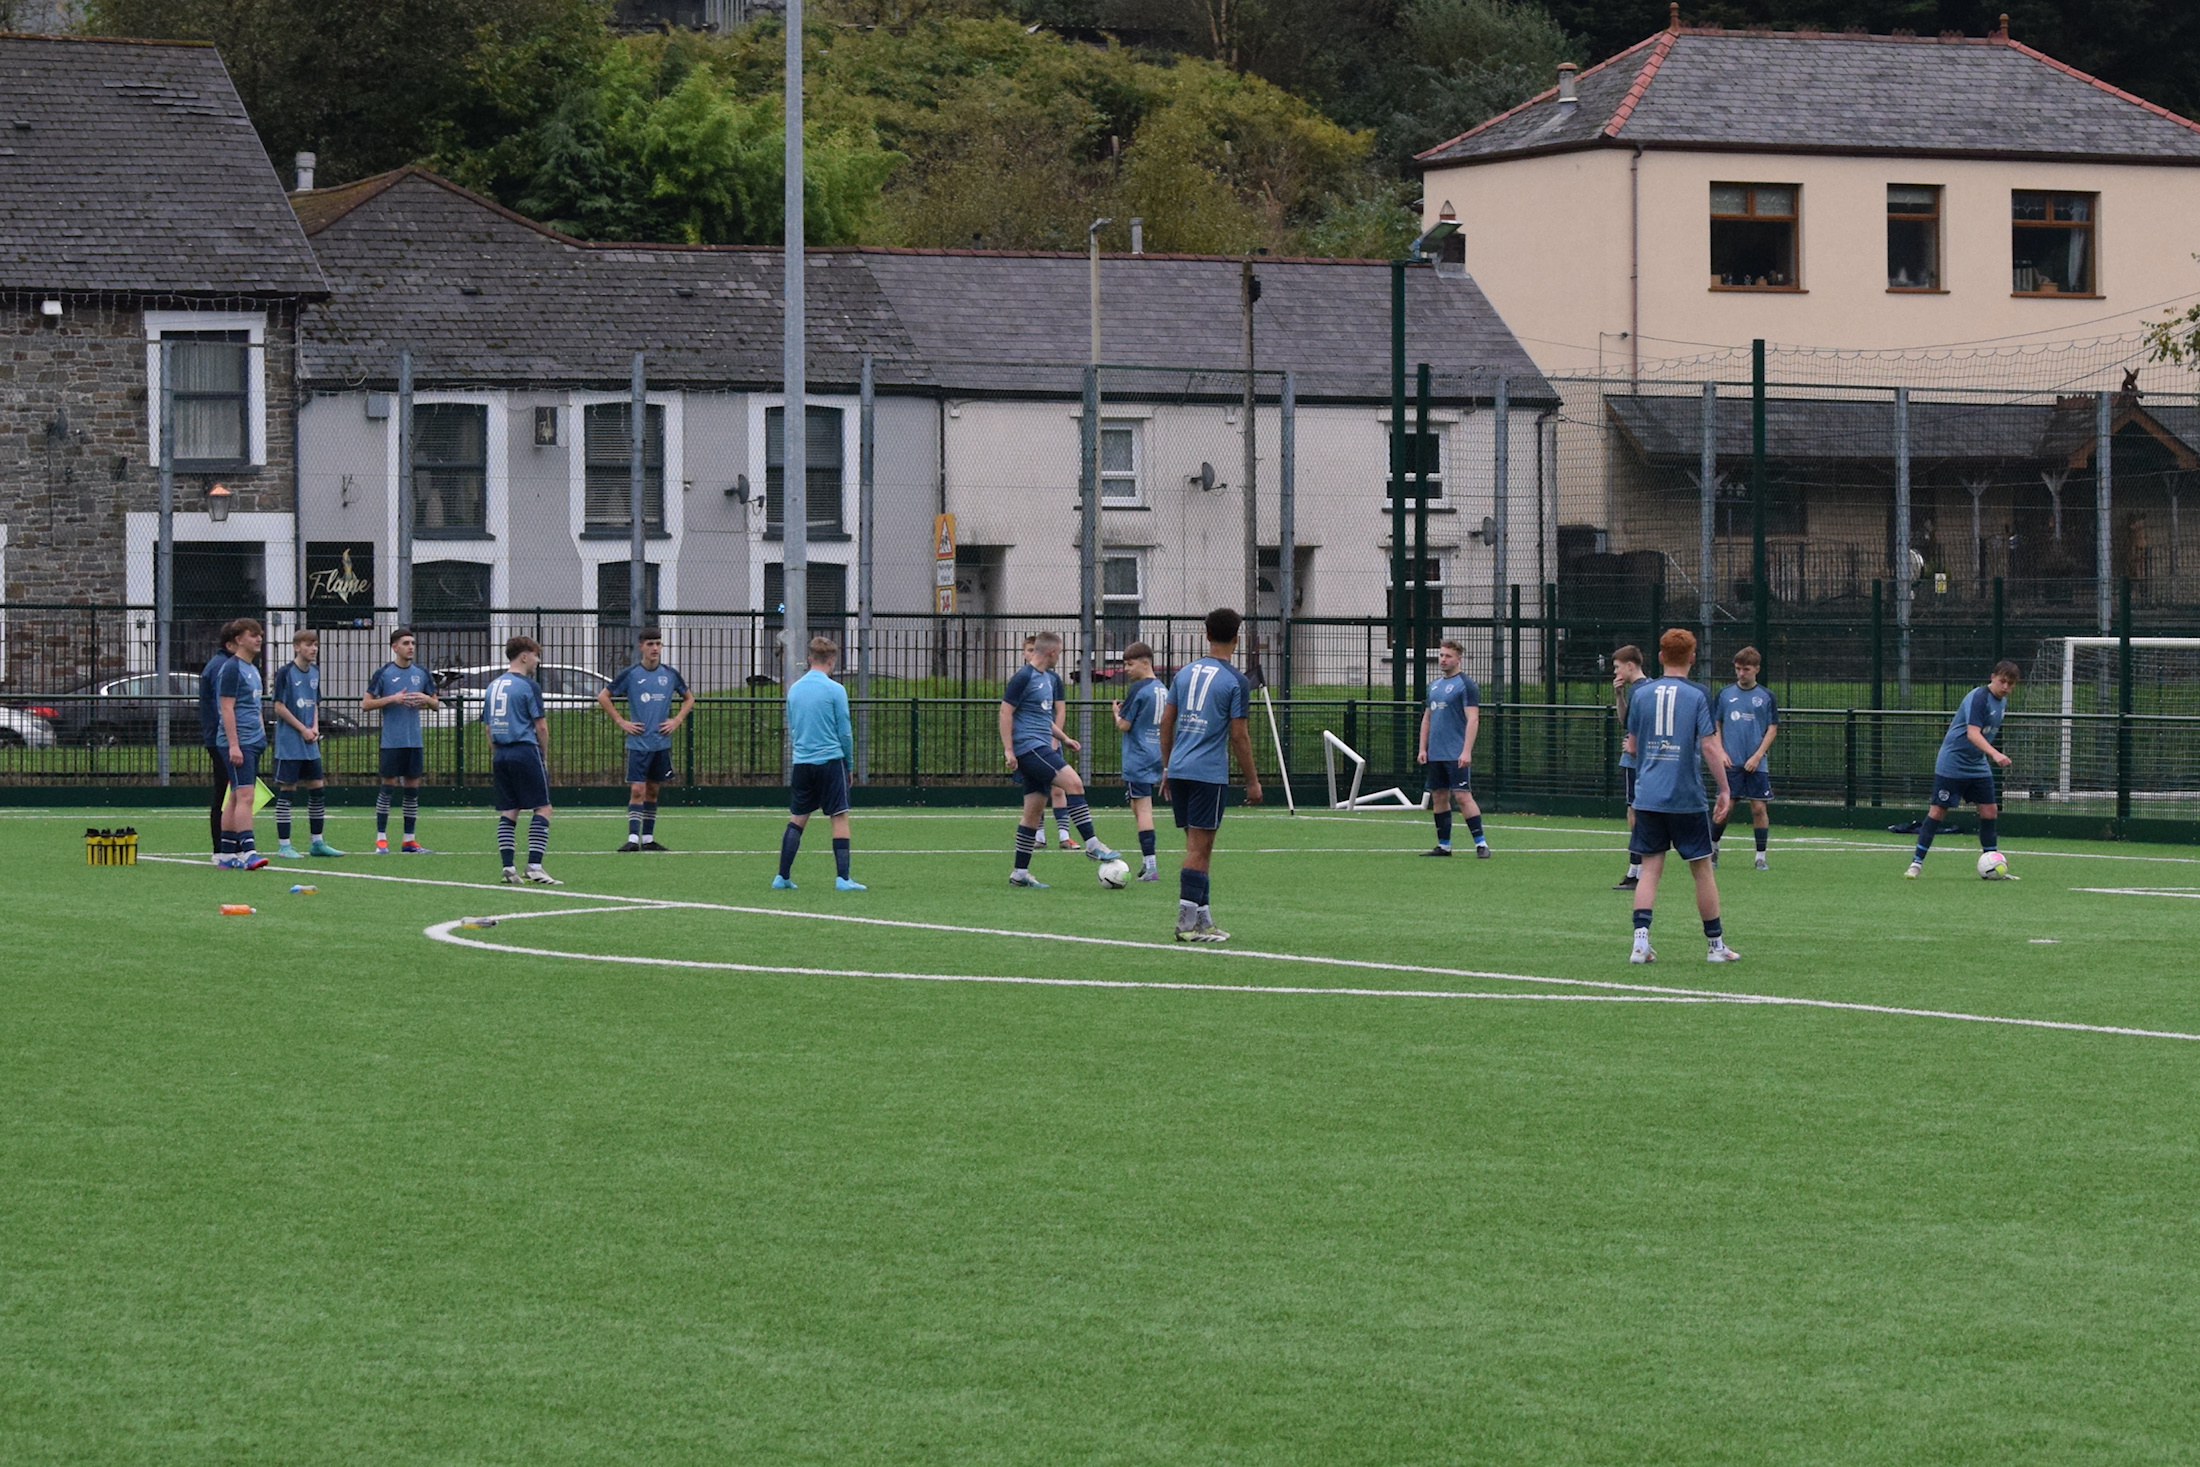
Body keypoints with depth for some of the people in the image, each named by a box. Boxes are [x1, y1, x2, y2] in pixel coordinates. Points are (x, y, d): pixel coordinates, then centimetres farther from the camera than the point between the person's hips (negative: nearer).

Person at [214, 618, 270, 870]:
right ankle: (247, 852, -22)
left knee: (237, 797, 10)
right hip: (239, 743, -9)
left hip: (253, 743, 9)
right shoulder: (232, 668, -10)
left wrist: (262, 736, 23)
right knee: (245, 795, -16)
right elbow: (227, 708, -14)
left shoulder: (253, 669, 18)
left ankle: (228, 853, 13)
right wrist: (233, 745, -19)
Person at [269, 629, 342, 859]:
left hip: (310, 744, 7)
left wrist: (315, 727, 1)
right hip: (289, 742, -7)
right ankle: (283, 845, 0)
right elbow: (279, 706, -12)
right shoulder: (285, 672, -10)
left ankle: (317, 843, 17)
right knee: (286, 790, -3)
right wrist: (303, 729, -12)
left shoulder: (314, 672, 10)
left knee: (317, 790, 8)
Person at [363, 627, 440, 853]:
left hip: (414, 741, 4)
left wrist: (426, 699, -6)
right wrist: (392, 699, -15)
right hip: (392, 741, -4)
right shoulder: (383, 673, -3)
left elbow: (436, 704, 16)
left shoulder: (421, 674, 9)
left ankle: (409, 841, 11)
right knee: (388, 788, -4)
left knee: (413, 789, 6)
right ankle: (381, 839, 3)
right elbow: (366, 705, -4)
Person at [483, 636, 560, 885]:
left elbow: (489, 727, 15)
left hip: (501, 755, 7)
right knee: (542, 808, -3)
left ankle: (508, 867, 2)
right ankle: (534, 867, -12)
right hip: (525, 750, -7)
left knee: (508, 812, 9)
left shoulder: (493, 686, 14)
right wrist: (545, 756, 3)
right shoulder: (528, 686, -7)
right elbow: (541, 726, -8)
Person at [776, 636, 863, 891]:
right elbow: (844, 732, -5)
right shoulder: (835, 690, -8)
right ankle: (842, 878, -8)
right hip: (830, 760, -5)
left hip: (801, 763, 5)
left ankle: (782, 877, 9)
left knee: (797, 819, 11)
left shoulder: (794, 689, 8)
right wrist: (849, 764, 6)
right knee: (839, 817, -2)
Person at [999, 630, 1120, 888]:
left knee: (1034, 813, 8)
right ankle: (1092, 845, -17)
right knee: (1073, 782, -19)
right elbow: (1005, 712, -13)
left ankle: (1020, 873, 11)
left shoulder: (1050, 678, 18)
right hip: (1029, 747, -10)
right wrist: (1008, 749, -17)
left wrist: (1063, 738, 24)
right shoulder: (1024, 677, -10)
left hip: (1042, 747, 10)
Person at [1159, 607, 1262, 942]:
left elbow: (1166, 722, 12)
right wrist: (1252, 780, 1)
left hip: (1178, 771, 6)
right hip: (1209, 773, -6)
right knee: (1199, 848, -4)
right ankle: (1187, 923, -6)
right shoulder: (1235, 681, -6)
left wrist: (1166, 769, 21)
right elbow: (1239, 735, -7)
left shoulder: (1185, 673, 11)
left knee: (1197, 846, 13)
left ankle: (1204, 920, 17)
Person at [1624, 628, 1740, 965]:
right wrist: (1724, 789, -2)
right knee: (1702, 869, 8)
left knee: (1650, 868, 5)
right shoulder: (1697, 696, -6)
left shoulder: (1640, 694, 4)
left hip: (1647, 796, 3)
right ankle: (1716, 945, 15)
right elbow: (1710, 747, -10)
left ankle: (1641, 940, -10)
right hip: (1686, 798, -3)